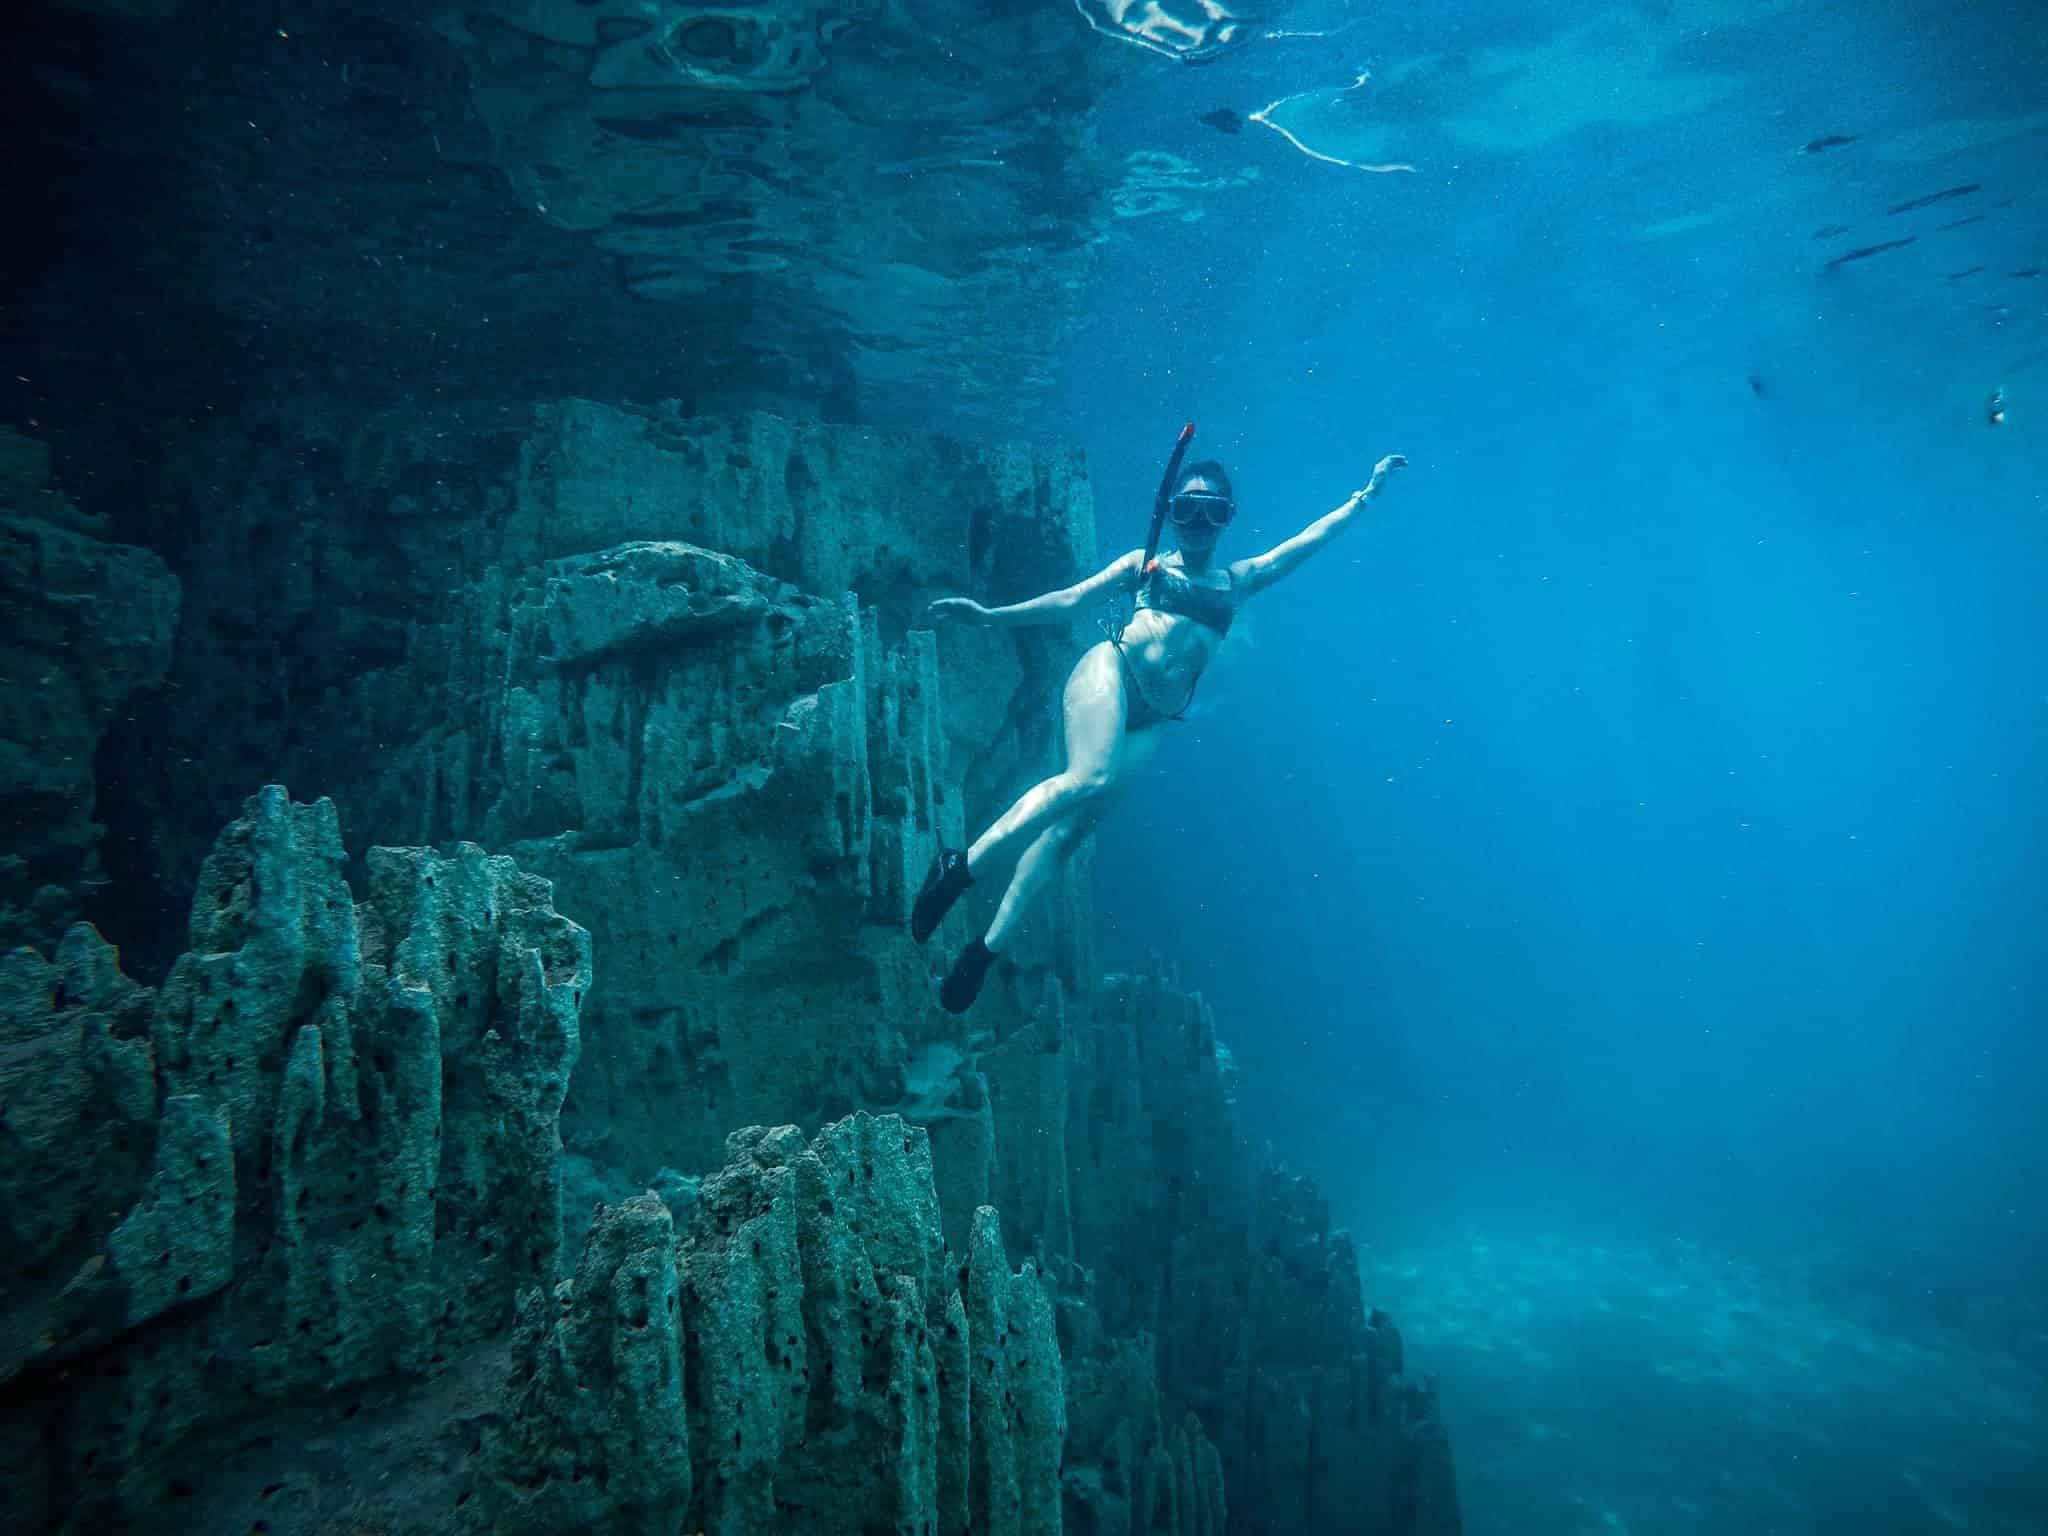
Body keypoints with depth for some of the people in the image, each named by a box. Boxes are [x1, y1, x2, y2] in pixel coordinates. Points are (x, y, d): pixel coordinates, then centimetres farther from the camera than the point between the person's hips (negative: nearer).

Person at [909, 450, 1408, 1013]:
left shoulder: (1239, 579, 24)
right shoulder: (1144, 563, 17)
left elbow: (1312, 536, 24)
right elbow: (1068, 600, 12)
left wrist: (1366, 493, 23)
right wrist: (988, 615, 4)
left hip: (1149, 719, 3)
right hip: (1110, 670, -2)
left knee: (1078, 819, -10)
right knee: (1090, 779, -32)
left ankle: (989, 945, -9)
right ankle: (963, 864, -25)